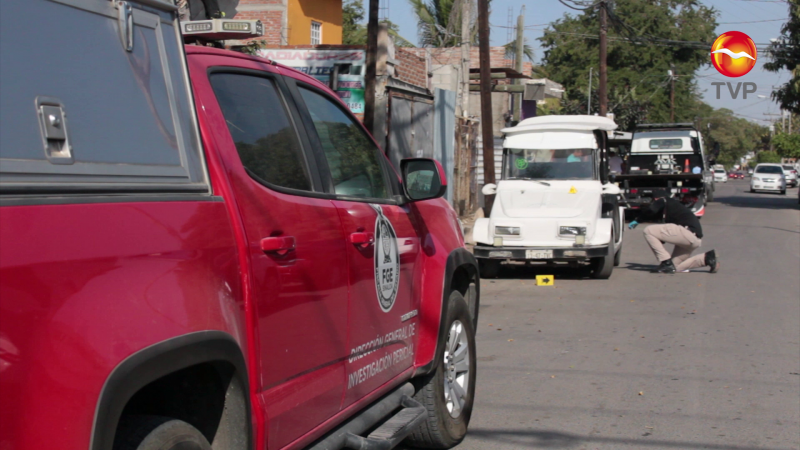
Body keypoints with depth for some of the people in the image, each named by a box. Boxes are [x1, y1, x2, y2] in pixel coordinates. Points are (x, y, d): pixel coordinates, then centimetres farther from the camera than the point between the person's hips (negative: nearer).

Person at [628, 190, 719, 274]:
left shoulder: (663, 201, 7)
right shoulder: (674, 205, 32)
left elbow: (651, 210, -13)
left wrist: (637, 220, 0)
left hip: (688, 231, -9)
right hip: (696, 238, 9)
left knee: (648, 231, -9)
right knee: (675, 266, 18)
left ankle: (666, 263, -11)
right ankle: (706, 258, 10)